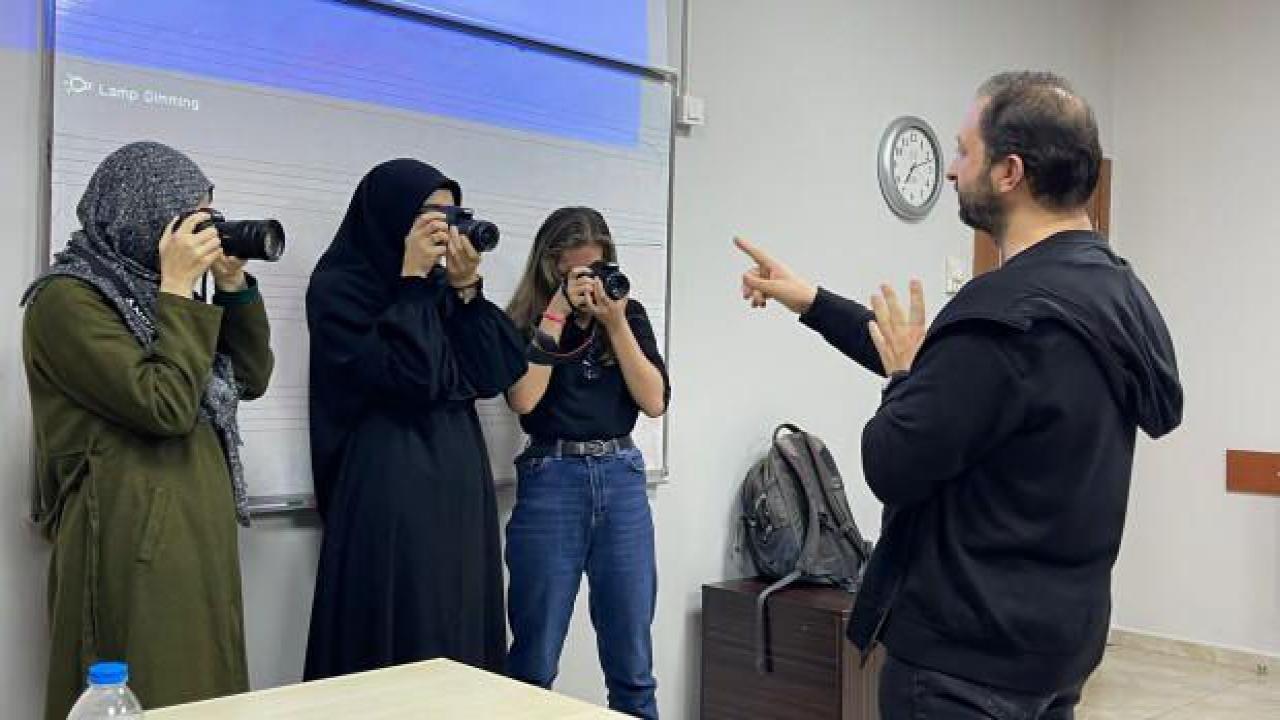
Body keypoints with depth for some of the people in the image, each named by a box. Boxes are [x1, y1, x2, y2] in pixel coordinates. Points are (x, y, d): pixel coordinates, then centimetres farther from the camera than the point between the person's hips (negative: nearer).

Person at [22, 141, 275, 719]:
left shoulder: (146, 292, 14)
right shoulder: (67, 299, -10)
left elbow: (251, 379, 13)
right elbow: (166, 406, -20)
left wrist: (232, 285, 3)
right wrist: (179, 289, -13)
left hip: (198, 535, 8)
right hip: (132, 543, -8)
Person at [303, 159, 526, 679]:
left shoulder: (439, 285, 12)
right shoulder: (339, 286, -6)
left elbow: (494, 375, 4)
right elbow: (406, 379, -19)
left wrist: (466, 287, -3)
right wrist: (412, 281, -13)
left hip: (461, 482, 7)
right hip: (390, 489, -7)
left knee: (460, 642, 10)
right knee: (399, 648, -2)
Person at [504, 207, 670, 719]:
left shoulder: (629, 315, 8)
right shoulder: (523, 320, 2)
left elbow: (654, 402, -2)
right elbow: (523, 399, -14)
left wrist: (614, 323, -9)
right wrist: (555, 315, -13)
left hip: (622, 481, 3)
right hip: (551, 483, -2)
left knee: (632, 661, 7)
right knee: (535, 660, 3)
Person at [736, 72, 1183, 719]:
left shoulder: (1008, 311, -26)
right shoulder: (1110, 285, 6)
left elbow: (892, 466, -22)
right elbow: (944, 367, 14)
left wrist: (905, 376, -3)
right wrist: (811, 302, 16)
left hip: (969, 654, -9)